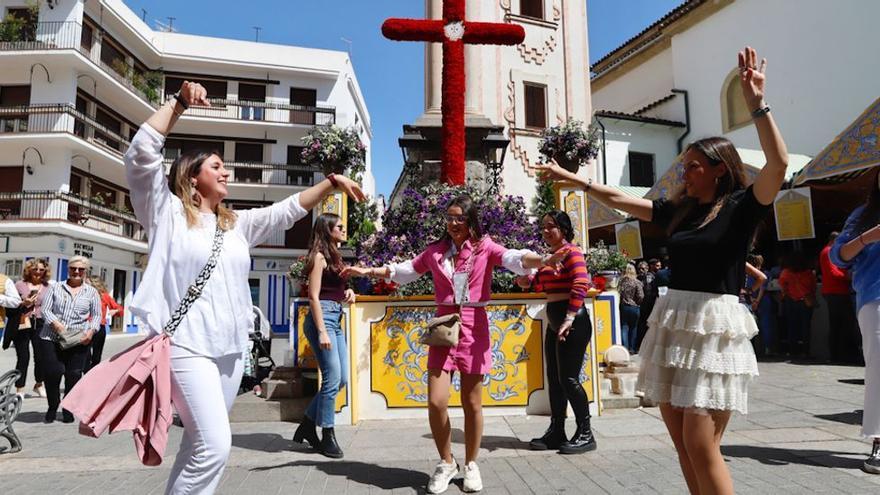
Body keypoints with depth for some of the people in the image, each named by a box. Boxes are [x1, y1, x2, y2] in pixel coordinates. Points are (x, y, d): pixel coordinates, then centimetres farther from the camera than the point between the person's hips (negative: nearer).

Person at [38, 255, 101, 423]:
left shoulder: (92, 292, 10)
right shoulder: (55, 288, 10)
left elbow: (97, 316, 9)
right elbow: (45, 310, 3)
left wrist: (91, 331, -8)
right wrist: (56, 324, -14)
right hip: (50, 338, 0)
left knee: (73, 375, 0)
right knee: (52, 372, -5)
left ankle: (68, 410, 17)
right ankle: (52, 408, 17)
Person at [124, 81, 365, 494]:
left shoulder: (237, 224, 17)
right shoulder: (167, 212, 3)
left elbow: (288, 210, 18)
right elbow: (142, 151, -7)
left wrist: (331, 182, 11)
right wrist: (179, 102, -4)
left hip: (231, 348, 6)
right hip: (187, 345, -6)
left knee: (199, 445, 11)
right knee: (214, 446, -15)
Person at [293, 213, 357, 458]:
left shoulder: (334, 256, 17)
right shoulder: (319, 256, -8)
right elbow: (314, 296, -13)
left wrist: (347, 292, 3)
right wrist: (321, 332, -19)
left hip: (336, 319, 9)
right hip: (322, 317, -9)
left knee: (342, 378, 9)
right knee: (333, 378, -6)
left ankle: (308, 425, 22)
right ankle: (327, 436, 8)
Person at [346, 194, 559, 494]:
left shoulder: (485, 247, 0)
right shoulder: (436, 251, 10)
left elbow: (513, 258, -18)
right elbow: (405, 270, 22)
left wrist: (541, 260, -39)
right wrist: (368, 271, 20)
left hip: (474, 328, -2)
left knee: (472, 403, 6)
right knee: (436, 402, -5)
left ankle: (470, 465, 27)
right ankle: (446, 463, 19)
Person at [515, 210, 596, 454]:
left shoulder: (572, 252, -10)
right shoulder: (549, 255, 15)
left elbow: (580, 285, -21)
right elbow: (543, 284, 23)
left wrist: (569, 319, -24)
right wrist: (528, 281, 2)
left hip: (572, 321, -9)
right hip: (554, 321, 9)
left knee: (568, 378, -4)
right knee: (554, 378, 12)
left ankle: (585, 434, 11)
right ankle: (556, 432, 23)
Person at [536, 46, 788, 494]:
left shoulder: (741, 205, -2)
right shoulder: (678, 210, 12)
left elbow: (778, 164, -20)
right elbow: (619, 199, 18)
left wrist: (756, 104, -24)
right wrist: (570, 177, 22)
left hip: (714, 327, -6)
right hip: (672, 324, 6)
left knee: (702, 446, -7)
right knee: (682, 444, 10)